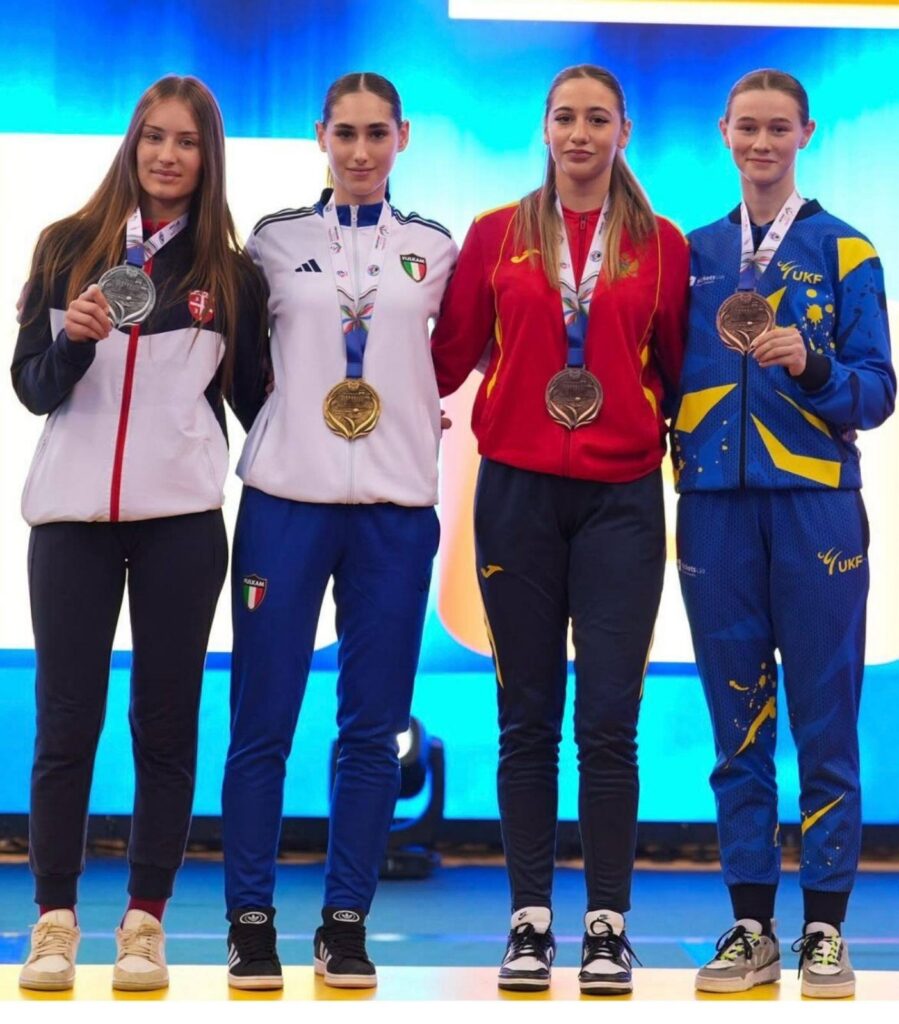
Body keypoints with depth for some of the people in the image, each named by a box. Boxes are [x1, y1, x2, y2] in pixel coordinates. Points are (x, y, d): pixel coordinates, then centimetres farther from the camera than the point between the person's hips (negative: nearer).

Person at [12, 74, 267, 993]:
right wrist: (73, 340, -12)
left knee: (166, 721, 4)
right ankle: (54, 917, 9)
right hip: (72, 514, 0)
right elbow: (31, 388, 6)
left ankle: (146, 920, 11)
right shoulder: (67, 249, 7)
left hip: (181, 520, 0)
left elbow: (255, 400, 10)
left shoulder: (230, 274, 6)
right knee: (65, 720, 1)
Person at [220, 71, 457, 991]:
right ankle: (250, 921, 6)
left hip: (396, 503, 1)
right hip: (286, 496, -1)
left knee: (373, 725, 2)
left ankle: (346, 924, 10)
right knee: (262, 722, -3)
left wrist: (432, 416, 6)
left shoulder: (434, 248, 11)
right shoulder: (275, 240, 9)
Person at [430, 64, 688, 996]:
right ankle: (530, 919, 11)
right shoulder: (495, 236, 6)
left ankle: (608, 926, 6)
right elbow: (449, 354, 7)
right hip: (519, 492, 1)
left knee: (609, 719, -2)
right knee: (527, 717, 5)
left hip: (622, 498, 0)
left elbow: (677, 371, 8)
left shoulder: (663, 246, 5)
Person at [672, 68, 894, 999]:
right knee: (737, 724, 6)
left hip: (812, 503, -2)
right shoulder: (694, 252, 12)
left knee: (823, 720, -1)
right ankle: (751, 926, 13)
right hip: (715, 504, 3)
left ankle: (824, 928, 7)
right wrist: (668, 451, -1)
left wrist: (812, 364, -16)